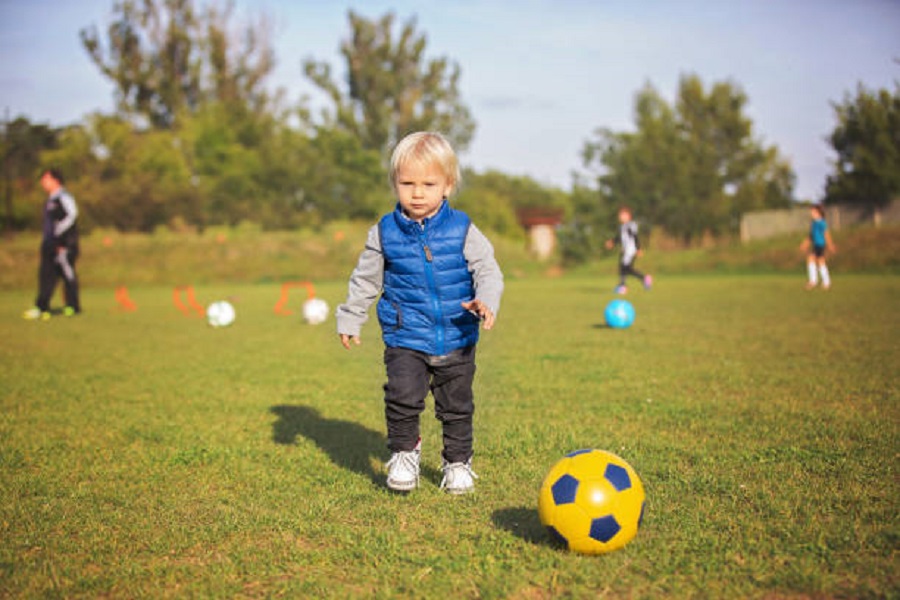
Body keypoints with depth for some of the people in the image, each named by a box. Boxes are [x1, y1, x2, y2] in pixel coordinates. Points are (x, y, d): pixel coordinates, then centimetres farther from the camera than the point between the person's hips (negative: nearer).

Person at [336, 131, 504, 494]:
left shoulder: (462, 230, -4)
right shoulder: (385, 233, 0)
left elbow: (488, 270, -2)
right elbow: (365, 279, 11)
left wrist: (485, 302, -21)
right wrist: (350, 319, 14)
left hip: (457, 339, 1)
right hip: (405, 339, 0)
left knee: (456, 406, 11)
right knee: (402, 396, -15)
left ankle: (457, 462, 32)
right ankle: (404, 451, 10)